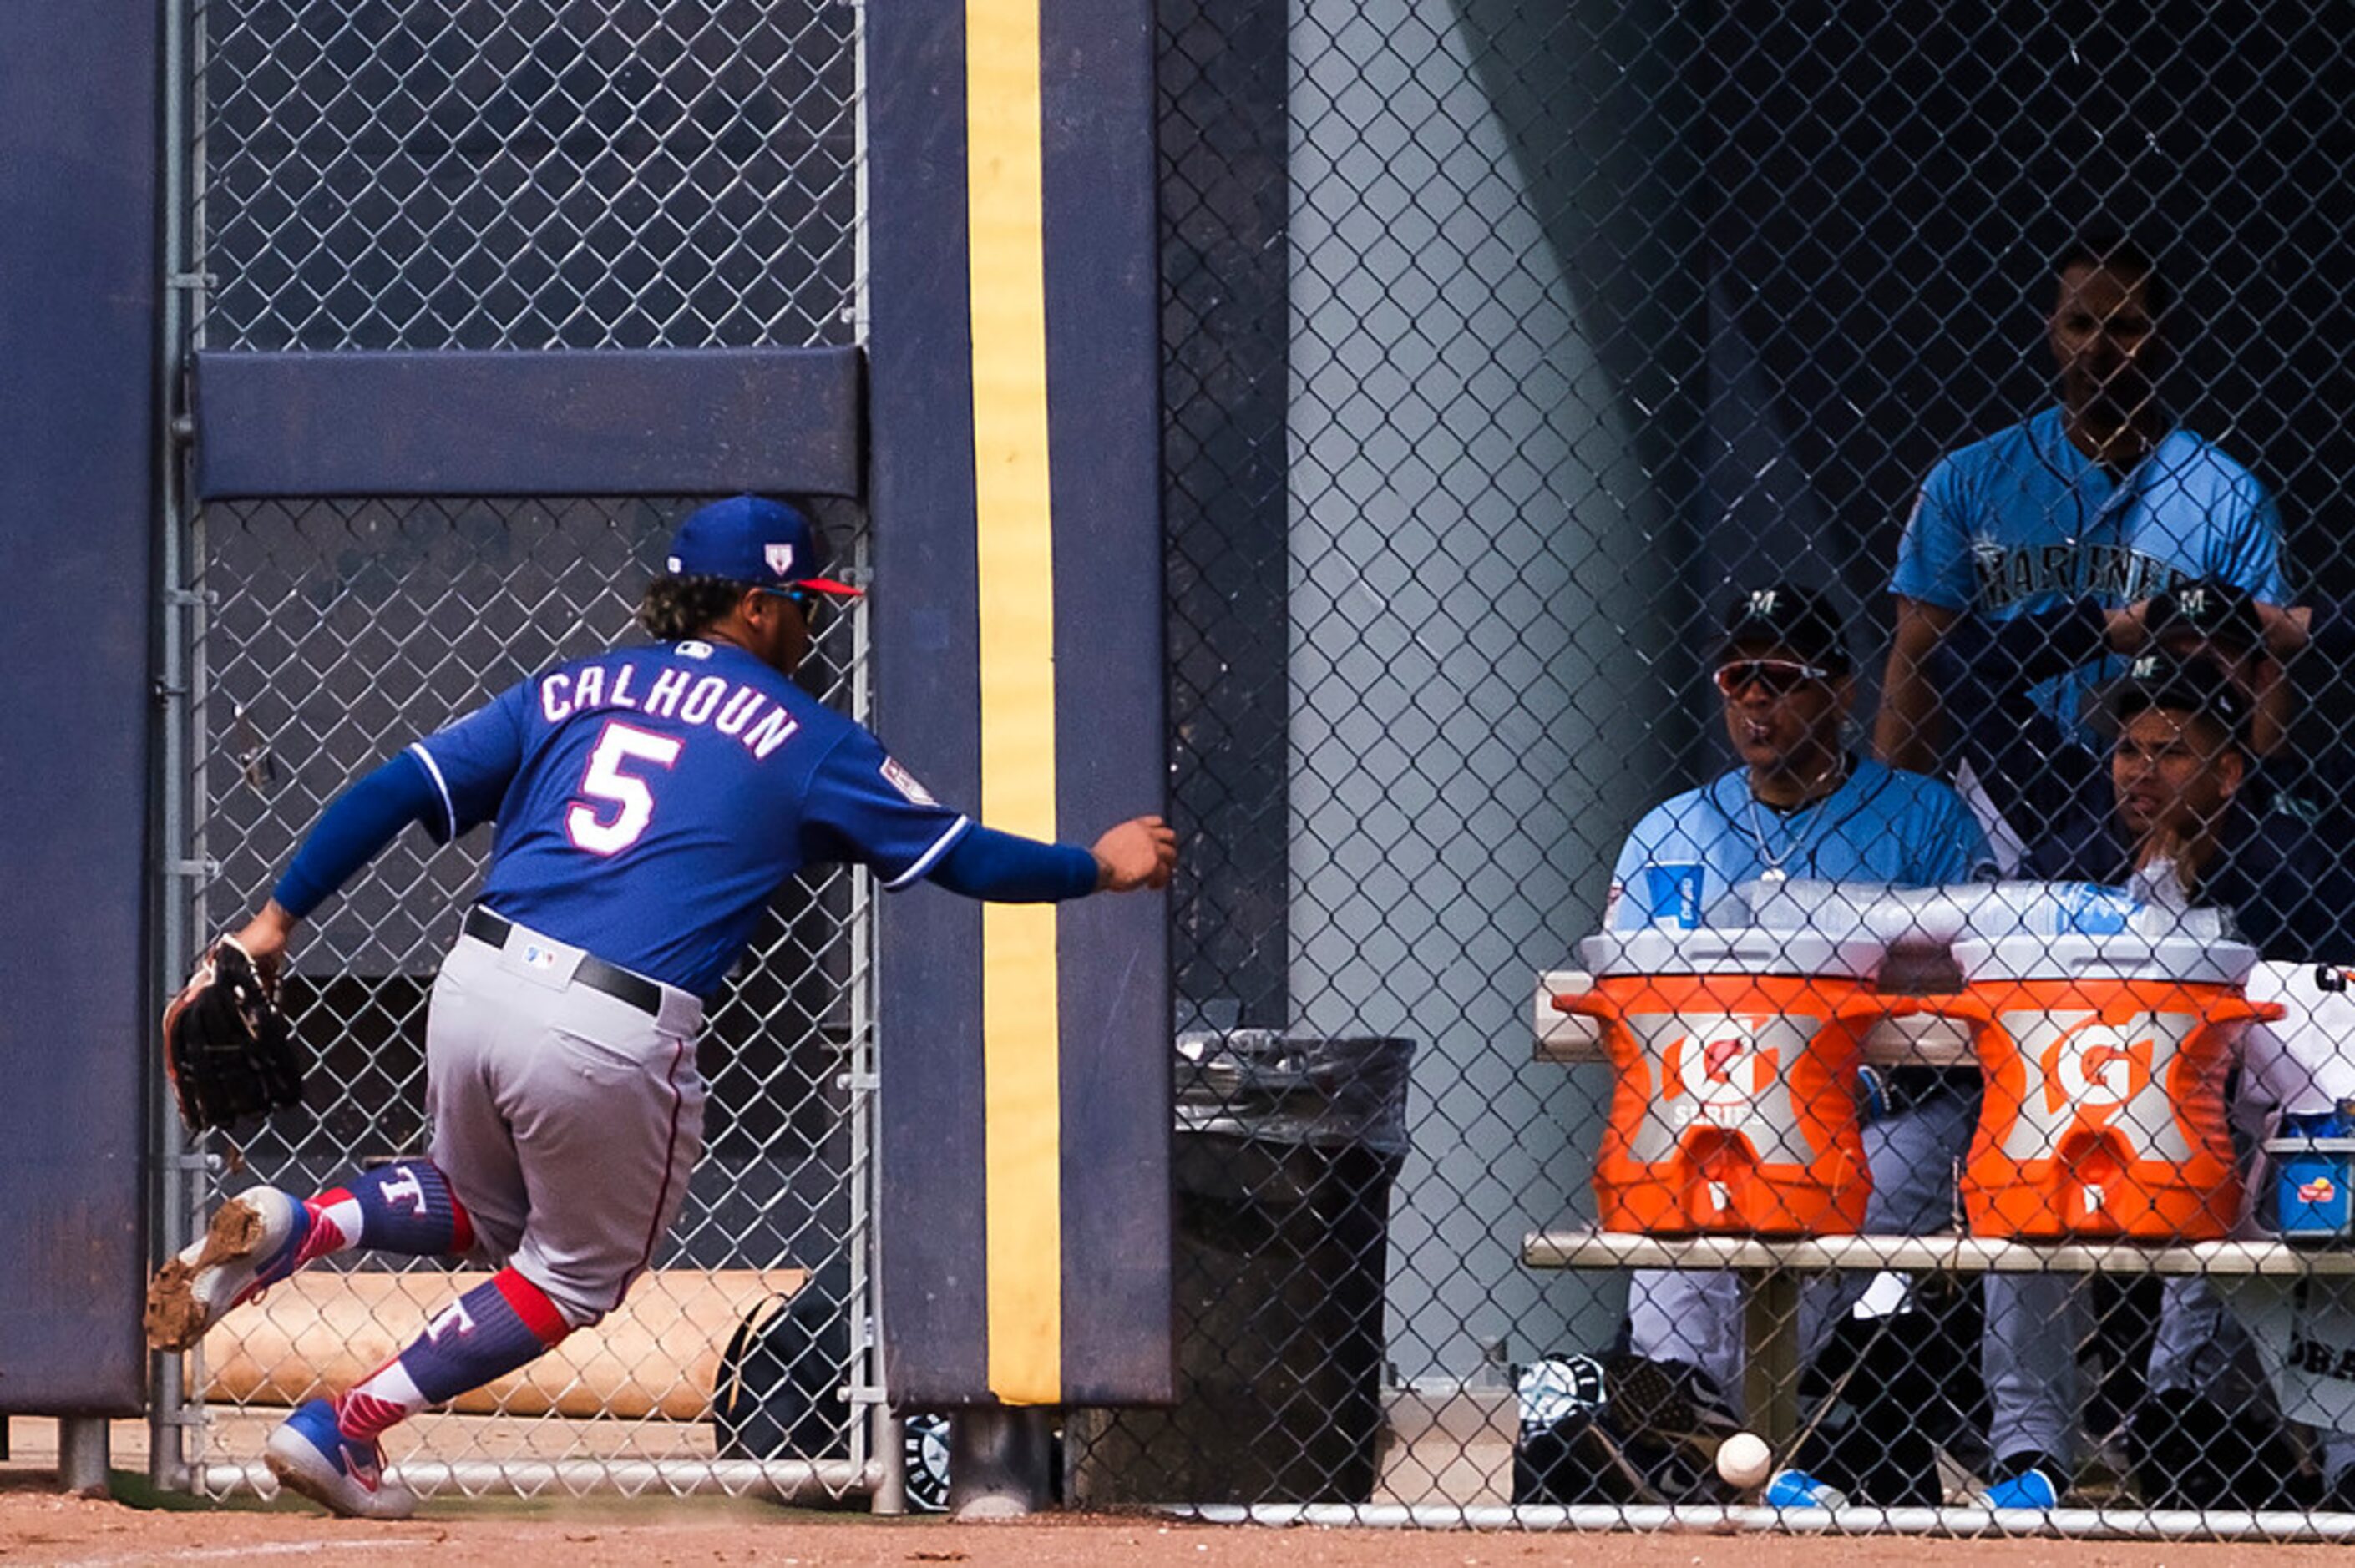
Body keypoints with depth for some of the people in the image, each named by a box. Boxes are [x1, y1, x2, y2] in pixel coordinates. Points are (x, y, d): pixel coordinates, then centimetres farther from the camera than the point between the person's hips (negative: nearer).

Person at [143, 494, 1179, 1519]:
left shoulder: (571, 691, 16)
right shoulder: (801, 739, 6)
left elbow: (394, 793, 10)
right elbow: (957, 855, 12)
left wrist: (278, 918, 12)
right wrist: (1101, 867, 26)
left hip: (475, 984, 5)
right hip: (612, 1041, -5)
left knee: (480, 1211, 31)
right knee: (576, 1275, 18)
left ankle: (291, 1230, 2)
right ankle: (341, 1429, 6)